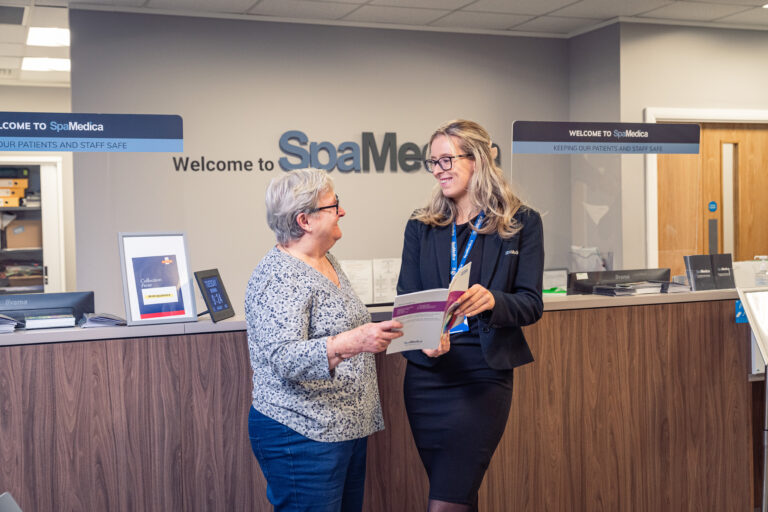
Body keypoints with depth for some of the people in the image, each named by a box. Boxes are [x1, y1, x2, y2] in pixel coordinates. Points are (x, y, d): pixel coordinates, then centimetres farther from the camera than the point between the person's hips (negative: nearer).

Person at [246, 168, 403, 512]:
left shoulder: (325, 261, 12)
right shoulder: (277, 277, -17)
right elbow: (283, 359, -28)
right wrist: (349, 343, -41)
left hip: (347, 429, 9)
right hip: (302, 435, -9)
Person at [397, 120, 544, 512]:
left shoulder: (521, 223, 1)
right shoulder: (421, 226, 9)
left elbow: (532, 304, -2)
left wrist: (492, 301, -25)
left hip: (483, 373, -3)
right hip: (427, 373, 4)